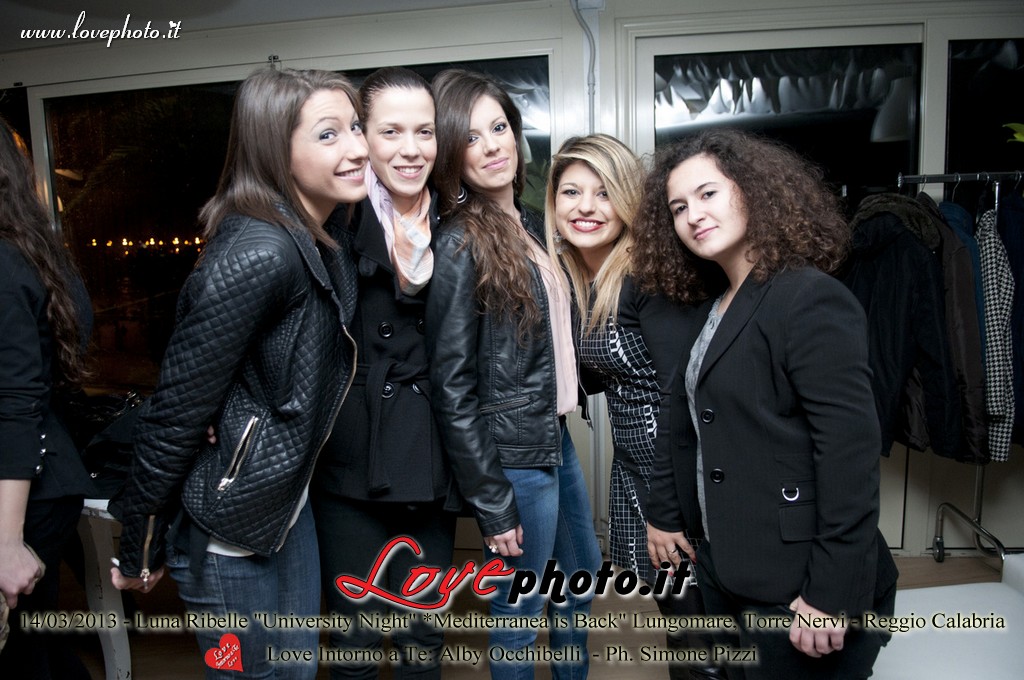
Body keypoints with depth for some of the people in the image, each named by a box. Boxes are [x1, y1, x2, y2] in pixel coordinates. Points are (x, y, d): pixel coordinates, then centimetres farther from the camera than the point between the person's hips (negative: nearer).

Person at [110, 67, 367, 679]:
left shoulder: (329, 244, 0)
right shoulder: (256, 255, -27)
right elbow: (175, 412, -22)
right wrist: (140, 554, -12)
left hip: (287, 500, 8)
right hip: (229, 523, -8)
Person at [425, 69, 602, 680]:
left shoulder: (530, 223, 6)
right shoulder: (461, 245, -17)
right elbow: (451, 387, -18)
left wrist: (563, 423, 10)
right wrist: (492, 504, -16)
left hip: (556, 436, 9)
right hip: (512, 453, -8)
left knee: (582, 581, 26)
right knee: (520, 613, 10)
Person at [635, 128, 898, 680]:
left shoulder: (811, 299, -18)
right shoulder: (711, 307, 8)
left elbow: (851, 453, -22)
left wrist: (833, 596, -22)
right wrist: (664, 514, 13)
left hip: (795, 587, -8)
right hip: (724, 569, 8)